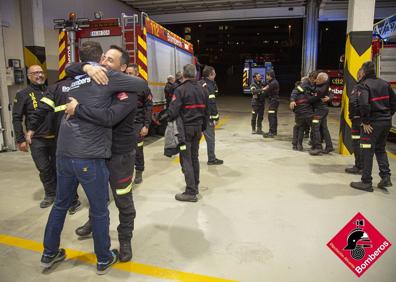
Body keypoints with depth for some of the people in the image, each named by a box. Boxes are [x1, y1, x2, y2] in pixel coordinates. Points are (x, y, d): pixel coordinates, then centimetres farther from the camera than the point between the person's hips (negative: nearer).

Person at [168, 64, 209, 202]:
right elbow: (206, 111, 14)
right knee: (194, 157, 16)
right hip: (198, 127, 7)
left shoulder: (180, 89, -12)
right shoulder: (201, 89, 10)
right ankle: (195, 186, 27)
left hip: (185, 128, -7)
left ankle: (191, 192, 0)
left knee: (186, 159, -2)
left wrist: (170, 123, -3)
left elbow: (173, 111, -19)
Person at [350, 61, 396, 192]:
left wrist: (365, 121, -15)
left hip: (372, 123, -7)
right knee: (380, 149, 22)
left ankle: (366, 182, 6)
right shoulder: (384, 83, 11)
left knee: (367, 152, 1)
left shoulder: (364, 85, -11)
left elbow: (364, 104, -25)